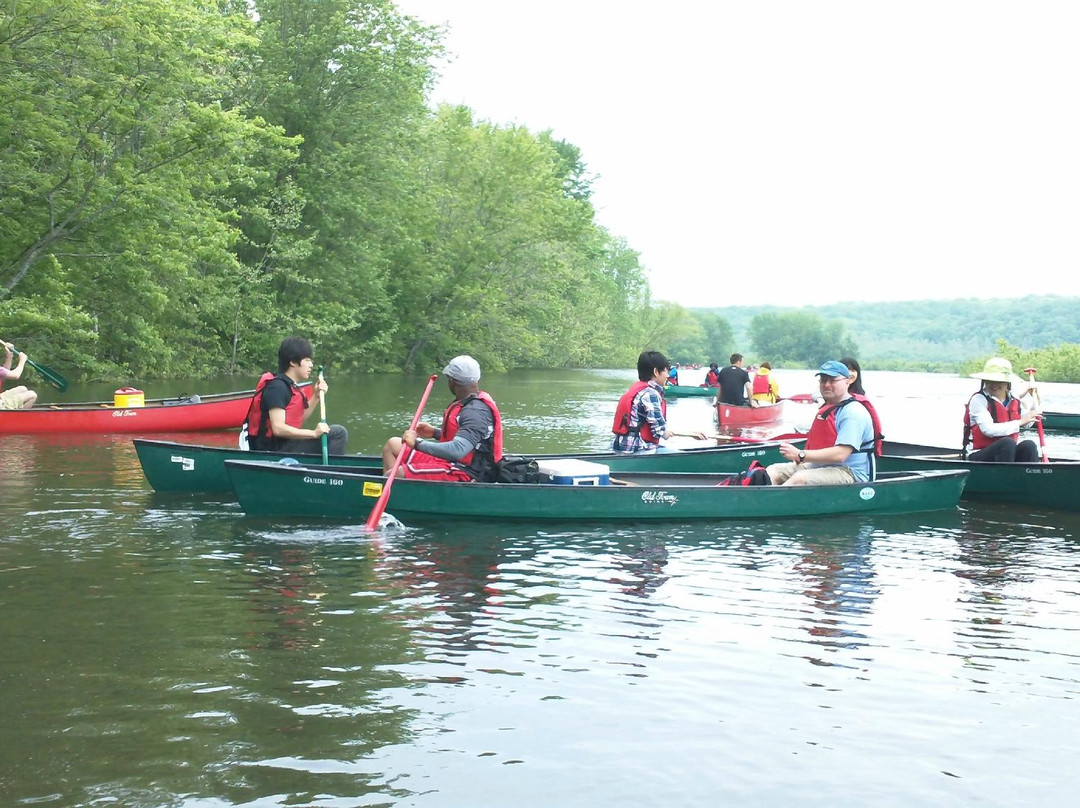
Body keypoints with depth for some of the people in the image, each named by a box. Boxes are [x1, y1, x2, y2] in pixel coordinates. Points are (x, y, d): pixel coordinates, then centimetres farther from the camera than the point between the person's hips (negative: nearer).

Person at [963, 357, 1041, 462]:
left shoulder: (1014, 401, 9)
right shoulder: (978, 400, -9)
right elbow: (988, 430, -23)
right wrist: (1020, 422, -18)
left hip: (1008, 452, 6)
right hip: (978, 456, -5)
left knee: (1029, 446, -23)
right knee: (1007, 443, -33)